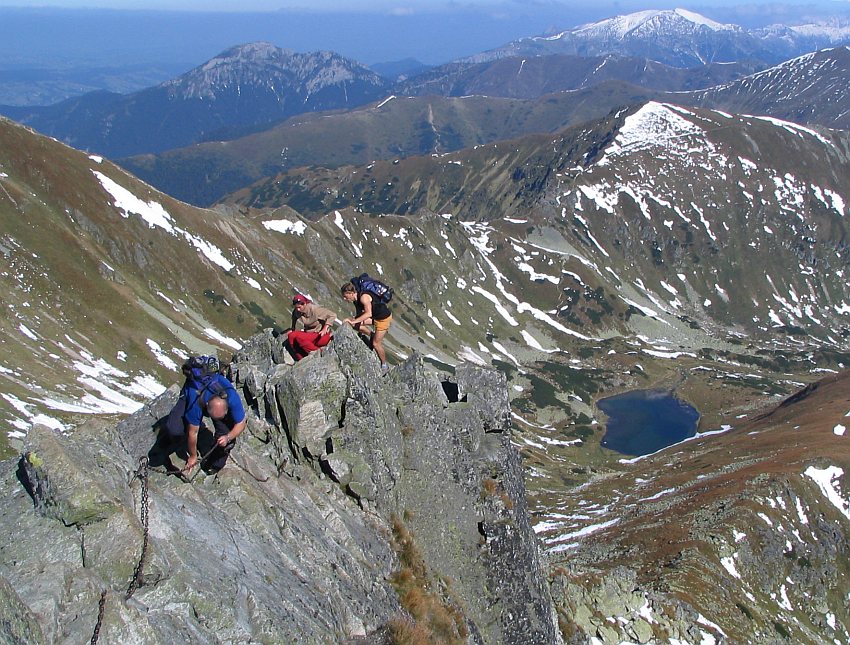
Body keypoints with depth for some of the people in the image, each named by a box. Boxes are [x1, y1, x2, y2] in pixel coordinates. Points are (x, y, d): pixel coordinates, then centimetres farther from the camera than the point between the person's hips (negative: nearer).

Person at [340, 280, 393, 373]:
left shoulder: (363, 297, -29)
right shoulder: (356, 300, -3)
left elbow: (368, 313, -38)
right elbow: (359, 315, 5)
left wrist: (353, 321, -37)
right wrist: (351, 321, -12)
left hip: (384, 318, -8)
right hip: (375, 317, 8)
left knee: (376, 343, -3)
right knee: (355, 324, -4)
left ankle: (384, 365, 17)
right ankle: (372, 336, 16)